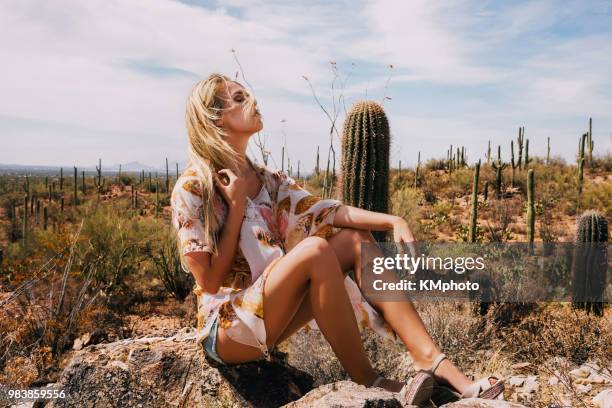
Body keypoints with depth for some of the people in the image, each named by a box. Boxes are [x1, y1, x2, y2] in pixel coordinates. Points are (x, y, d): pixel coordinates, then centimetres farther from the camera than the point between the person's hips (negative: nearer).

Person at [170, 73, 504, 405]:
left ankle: (432, 362, -16)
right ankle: (365, 380, -15)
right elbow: (210, 281, -15)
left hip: (269, 316, 7)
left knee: (355, 239, -9)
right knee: (315, 248, -30)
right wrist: (236, 205, -16)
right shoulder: (192, 188, -12)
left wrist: (393, 221, -18)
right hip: (227, 330, -7)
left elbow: (325, 211, -4)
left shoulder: (267, 180, 8)